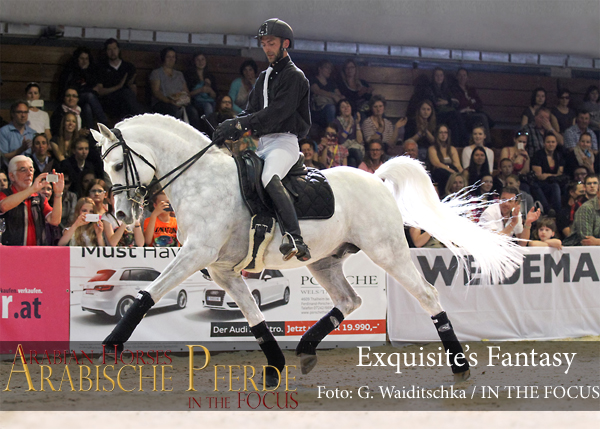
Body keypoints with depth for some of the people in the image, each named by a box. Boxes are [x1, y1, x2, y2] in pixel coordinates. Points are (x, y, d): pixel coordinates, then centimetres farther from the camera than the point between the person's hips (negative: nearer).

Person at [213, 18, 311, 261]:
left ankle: (296, 241, -47)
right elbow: (251, 111, 17)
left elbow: (277, 112, -17)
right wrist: (231, 128, -4)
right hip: (263, 144, 10)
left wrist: (240, 125, -23)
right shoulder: (264, 78, 23)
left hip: (284, 141, -10)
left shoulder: (294, 76, -4)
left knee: (269, 178, -36)